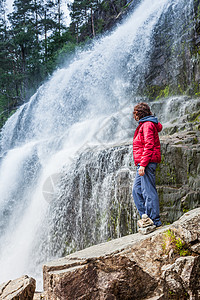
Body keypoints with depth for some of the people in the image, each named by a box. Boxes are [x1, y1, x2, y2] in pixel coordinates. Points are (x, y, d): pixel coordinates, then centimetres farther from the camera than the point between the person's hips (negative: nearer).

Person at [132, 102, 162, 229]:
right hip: (143, 163, 10)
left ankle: (154, 221, -7)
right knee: (137, 191, 9)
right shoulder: (144, 125, 21)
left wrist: (143, 164, -22)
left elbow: (149, 145, -18)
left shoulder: (147, 125, -9)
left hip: (147, 162, -10)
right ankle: (146, 216, 11)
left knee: (148, 191, -10)